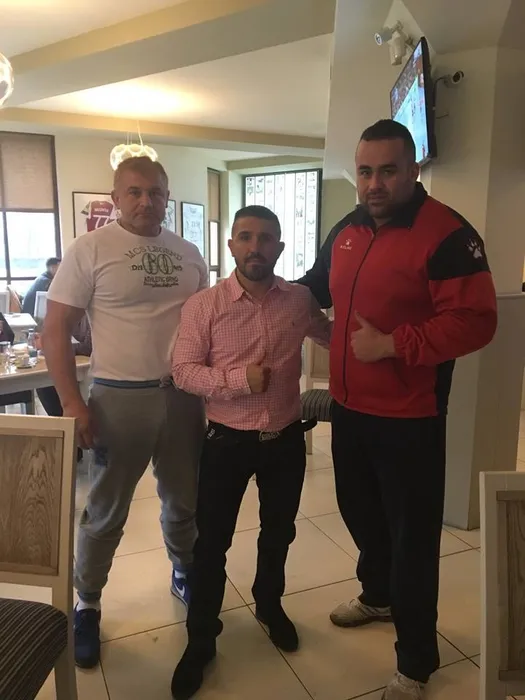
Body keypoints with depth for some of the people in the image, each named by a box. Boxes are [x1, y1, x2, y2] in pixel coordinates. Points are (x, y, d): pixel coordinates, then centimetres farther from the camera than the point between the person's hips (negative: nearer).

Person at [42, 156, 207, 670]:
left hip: (184, 395, 4)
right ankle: (86, 606, 33)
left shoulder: (188, 254, 8)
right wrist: (71, 402, -13)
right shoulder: (90, 249, -6)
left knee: (185, 502, 18)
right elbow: (55, 329, -7)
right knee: (105, 512, 10)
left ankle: (185, 576, 44)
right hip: (119, 398, -4)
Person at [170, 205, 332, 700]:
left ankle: (269, 605, 49)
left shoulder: (300, 299, -2)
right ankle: (200, 639, 31)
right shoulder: (203, 305, -10)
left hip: (286, 439, 3)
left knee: (278, 532, 21)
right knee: (211, 542, 8)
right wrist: (239, 378, -22)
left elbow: (333, 335, 17)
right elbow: (183, 371, -12)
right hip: (227, 441, -2)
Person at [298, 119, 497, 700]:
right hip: (349, 408, 7)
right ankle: (378, 595, 52)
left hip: (408, 418, -7)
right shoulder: (345, 231, 8)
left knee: (413, 537, 7)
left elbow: (475, 321, -21)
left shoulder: (446, 234, -15)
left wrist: (392, 343, -24)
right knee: (360, 513, 24)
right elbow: (316, 287, 24)